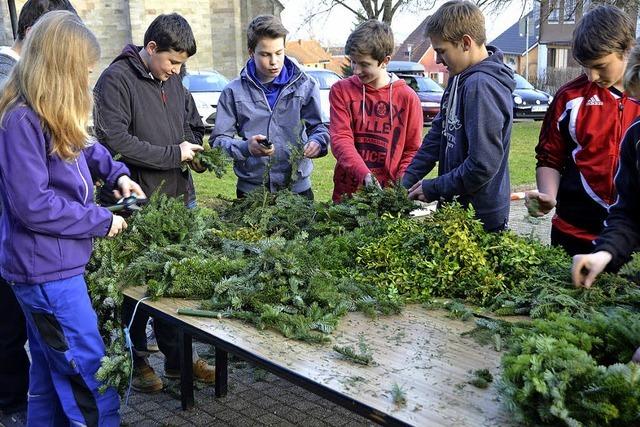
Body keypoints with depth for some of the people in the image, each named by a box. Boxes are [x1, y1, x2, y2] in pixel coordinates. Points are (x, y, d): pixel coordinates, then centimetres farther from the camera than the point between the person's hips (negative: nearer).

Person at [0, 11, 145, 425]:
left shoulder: (51, 114, 8)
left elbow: (83, 147, 28)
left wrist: (117, 172, 12)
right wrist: (101, 220, -16)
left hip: (50, 264, 10)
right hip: (45, 268, -10)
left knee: (52, 370, 21)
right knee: (89, 372, -1)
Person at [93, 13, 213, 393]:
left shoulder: (173, 80, 11)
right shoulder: (116, 80, -13)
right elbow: (113, 138, -21)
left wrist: (192, 149, 3)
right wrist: (172, 155, -17)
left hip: (176, 199, 7)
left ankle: (178, 357, 27)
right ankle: (136, 359, 25)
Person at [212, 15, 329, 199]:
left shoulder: (305, 85, 2)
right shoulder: (234, 92, -1)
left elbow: (317, 126, 9)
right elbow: (219, 140, -1)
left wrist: (317, 142, -16)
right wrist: (246, 147, -22)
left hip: (297, 186, 1)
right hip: (250, 189, 0)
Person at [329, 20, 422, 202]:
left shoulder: (407, 97, -1)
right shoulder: (341, 91, 1)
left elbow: (412, 150, 3)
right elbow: (340, 139, -9)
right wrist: (365, 175, -24)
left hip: (389, 194, -1)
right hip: (346, 193, 1)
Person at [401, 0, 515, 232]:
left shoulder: (482, 86, -22)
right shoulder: (459, 78, 6)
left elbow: (483, 165, -26)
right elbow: (438, 134, 11)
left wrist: (433, 189, -15)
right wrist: (407, 182, 5)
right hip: (456, 207, 8)